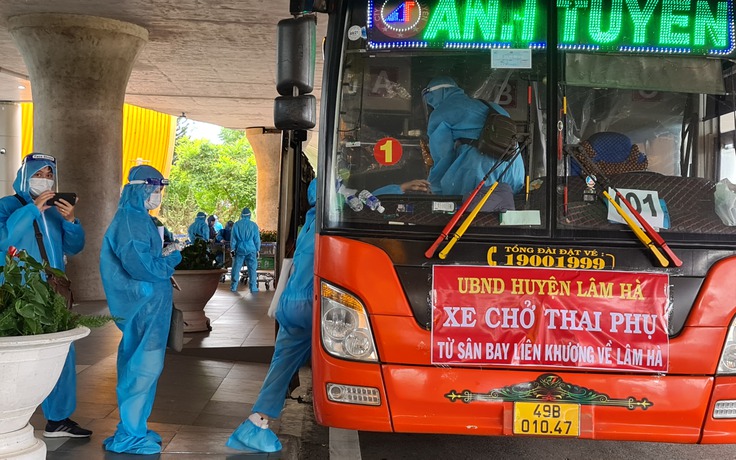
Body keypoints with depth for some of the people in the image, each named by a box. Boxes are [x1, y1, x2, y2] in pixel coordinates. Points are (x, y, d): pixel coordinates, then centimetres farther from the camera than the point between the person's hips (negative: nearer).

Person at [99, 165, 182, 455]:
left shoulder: (139, 219, 14)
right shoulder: (130, 222, -16)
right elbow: (141, 267, -24)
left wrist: (164, 261, 0)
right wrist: (172, 260, -10)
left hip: (149, 304, 10)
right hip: (144, 305, -10)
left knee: (138, 366, 15)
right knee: (144, 366, -5)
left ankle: (133, 428, 25)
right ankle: (129, 436, 4)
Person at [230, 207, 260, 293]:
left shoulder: (236, 225, 1)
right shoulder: (254, 225, 0)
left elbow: (233, 238, 2)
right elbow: (257, 239, 4)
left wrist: (232, 249, 8)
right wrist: (257, 250, 12)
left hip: (239, 250, 1)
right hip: (251, 250, -1)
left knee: (236, 268, 6)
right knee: (252, 269, 2)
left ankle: (233, 287, 7)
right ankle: (253, 288, 1)